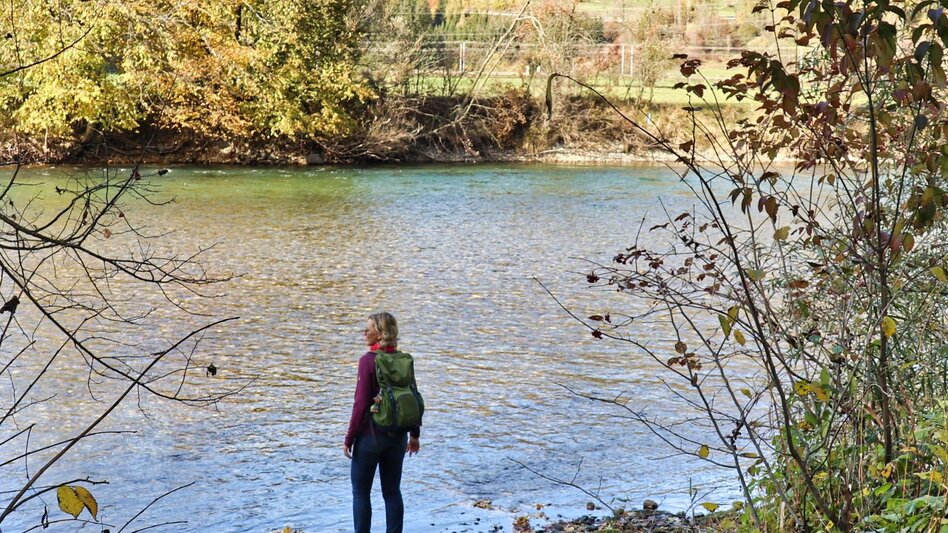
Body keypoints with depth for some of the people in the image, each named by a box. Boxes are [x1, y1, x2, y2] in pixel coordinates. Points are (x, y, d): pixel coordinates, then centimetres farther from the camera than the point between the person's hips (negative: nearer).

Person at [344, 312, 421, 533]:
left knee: (361, 492, 8)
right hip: (397, 436, 5)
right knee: (392, 491, 13)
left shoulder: (368, 360, -15)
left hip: (371, 434, -5)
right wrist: (414, 434, 17)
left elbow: (361, 404, -16)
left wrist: (349, 438, -8)